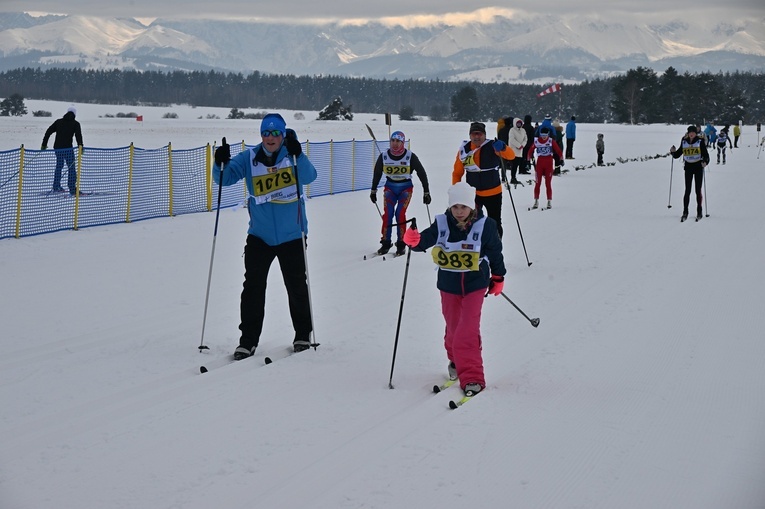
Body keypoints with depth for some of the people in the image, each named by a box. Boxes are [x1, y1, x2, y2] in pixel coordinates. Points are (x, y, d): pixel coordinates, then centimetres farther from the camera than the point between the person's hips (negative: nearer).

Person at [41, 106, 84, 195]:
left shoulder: (58, 121, 13)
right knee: (71, 167, -3)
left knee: (59, 166, 20)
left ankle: (56, 187, 26)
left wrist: (44, 144, 19)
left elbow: (48, 132, 13)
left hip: (57, 148, 5)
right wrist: (80, 146, -17)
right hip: (67, 148, -5)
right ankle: (72, 189, -11)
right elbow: (78, 135, -13)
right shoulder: (75, 124, 1)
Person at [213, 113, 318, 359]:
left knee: (297, 287, 11)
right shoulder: (249, 158, -2)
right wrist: (221, 163, -26)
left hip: (292, 235, -1)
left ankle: (303, 335, 27)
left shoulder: (291, 155, -6)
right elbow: (224, 178, -5)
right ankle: (248, 341, 10)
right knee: (253, 289, 1)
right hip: (260, 235, 1)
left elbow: (308, 177, -22)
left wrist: (297, 155, -39)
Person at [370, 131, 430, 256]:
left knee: (400, 213, -17)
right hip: (390, 187, 2)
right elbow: (377, 173, 10)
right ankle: (385, 243, -6)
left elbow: (421, 173, -3)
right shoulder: (384, 156, -6)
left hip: (405, 188, -2)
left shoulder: (410, 156, -12)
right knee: (387, 213, -15)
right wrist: (373, 191, 16)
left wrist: (426, 192, -2)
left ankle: (401, 244, -8)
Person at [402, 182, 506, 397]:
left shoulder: (485, 226, -11)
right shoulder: (441, 224, -8)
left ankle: (472, 377, -8)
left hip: (475, 285, -3)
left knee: (467, 332, -13)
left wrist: (498, 278, 11)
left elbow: (495, 252, 1)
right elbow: (425, 240, -10)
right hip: (449, 286, 3)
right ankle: (457, 362, 42)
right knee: (453, 329, 15)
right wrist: (413, 240, -34)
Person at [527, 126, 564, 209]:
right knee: (538, 182, 3)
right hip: (539, 162, 1)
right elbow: (530, 151, 5)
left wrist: (561, 159, -9)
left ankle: (549, 201, 9)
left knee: (548, 183, 1)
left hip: (549, 163, -1)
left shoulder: (551, 141, -5)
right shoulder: (536, 141, -3)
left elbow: (558, 150, -3)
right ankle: (536, 201, 10)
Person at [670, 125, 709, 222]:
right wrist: (673, 152, -11)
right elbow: (677, 154, 10)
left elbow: (706, 155, -7)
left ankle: (699, 212, 11)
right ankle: (685, 212, 2)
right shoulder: (684, 142, 5)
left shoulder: (700, 142, -3)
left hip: (698, 167, -2)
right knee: (687, 190, -2)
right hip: (688, 167, 2)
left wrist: (705, 162, -26)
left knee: (698, 191, 2)